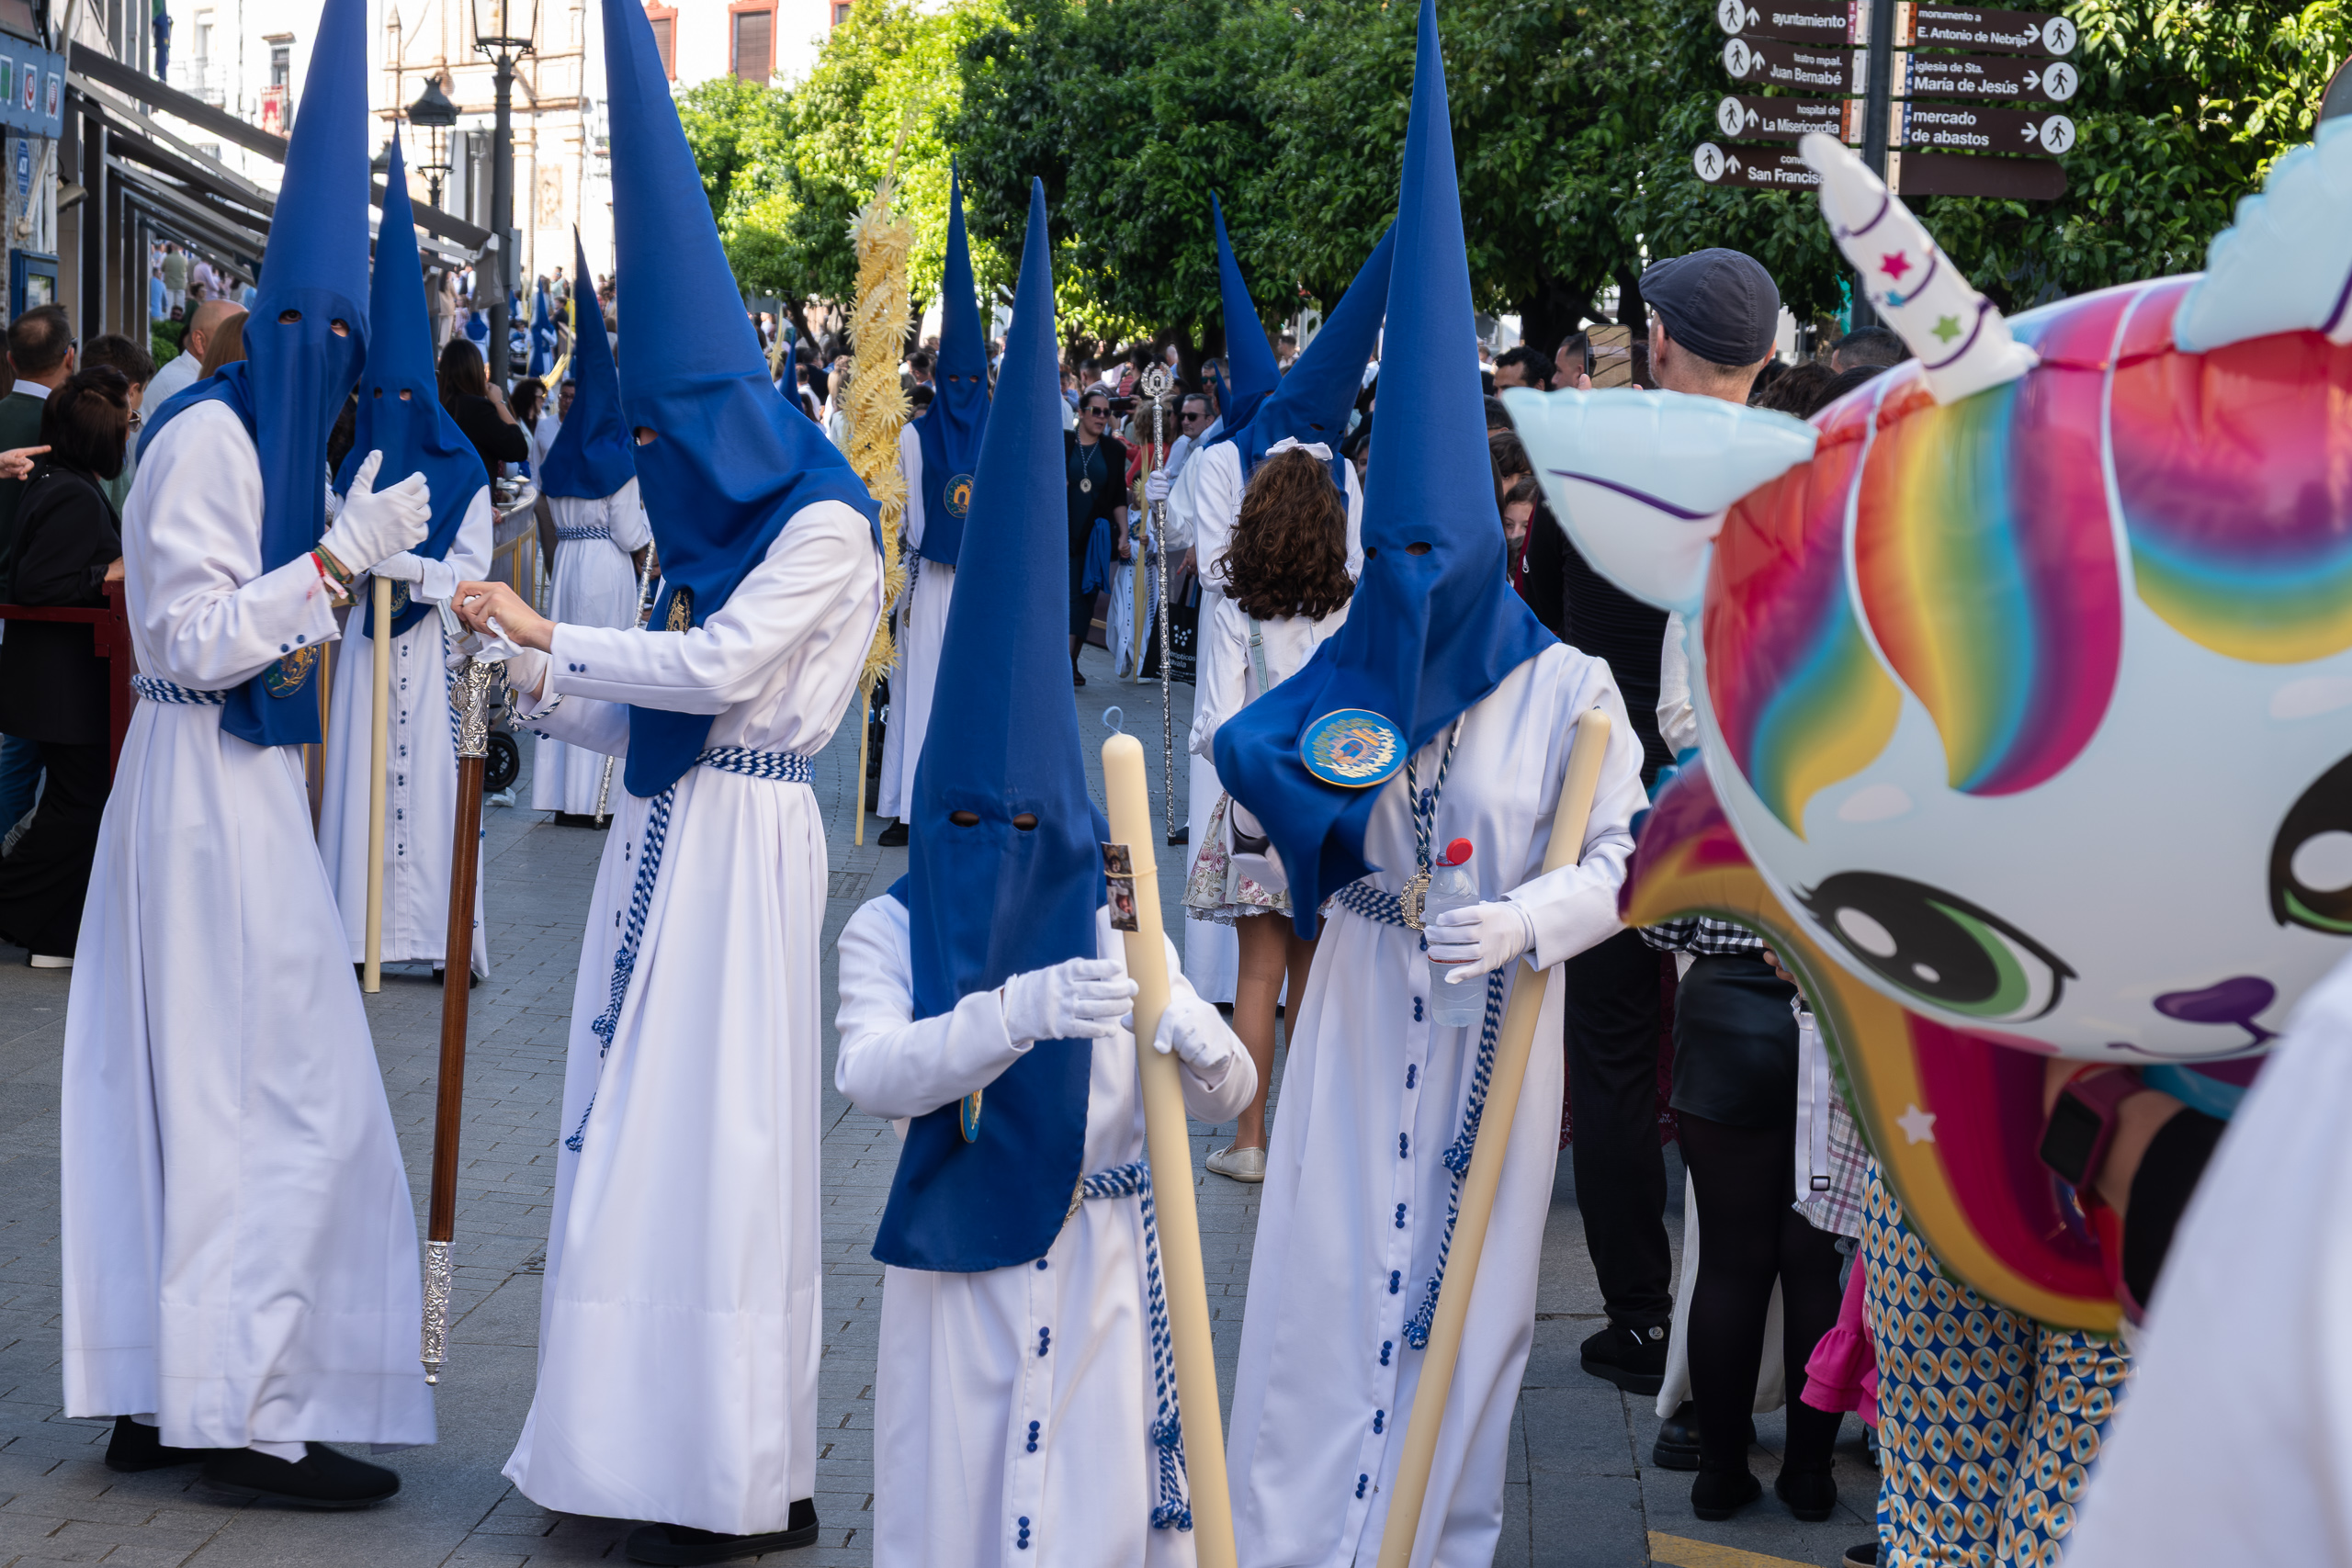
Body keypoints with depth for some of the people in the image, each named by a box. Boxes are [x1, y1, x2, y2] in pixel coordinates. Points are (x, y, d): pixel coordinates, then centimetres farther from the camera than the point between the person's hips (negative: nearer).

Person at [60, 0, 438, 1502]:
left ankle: (162, 1393, 18)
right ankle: (252, 1408, 0)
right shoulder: (207, 438, -14)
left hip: (238, 783, 10)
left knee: (191, 1092, 11)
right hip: (211, 789, -10)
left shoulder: (257, 439, 15)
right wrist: (340, 557, -21)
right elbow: (198, 639, -19)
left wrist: (351, 547, 12)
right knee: (270, 1095, -6)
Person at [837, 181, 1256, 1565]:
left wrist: (1190, 1028, -26)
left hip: (1096, 1277, 1)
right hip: (952, 1275, -1)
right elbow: (871, 1073, -24)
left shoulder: (1113, 935, -1)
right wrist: (1019, 1010, -39)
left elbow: (1233, 1099, -2)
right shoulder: (893, 929, -5)